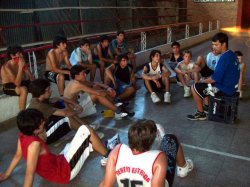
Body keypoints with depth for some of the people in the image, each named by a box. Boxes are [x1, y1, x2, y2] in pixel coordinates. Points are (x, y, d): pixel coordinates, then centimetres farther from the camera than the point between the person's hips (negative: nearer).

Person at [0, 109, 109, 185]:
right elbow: (30, 173, -31)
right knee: (85, 130, -9)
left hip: (59, 162, 9)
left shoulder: (22, 136, -7)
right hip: (65, 171, -9)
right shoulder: (34, 144, -32)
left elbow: (17, 156, 4)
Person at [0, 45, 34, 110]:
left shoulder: (20, 62, -6)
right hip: (8, 87, -7)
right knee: (24, 89, -37)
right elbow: (17, 83, -35)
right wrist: (20, 67, -36)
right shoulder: (6, 67, -25)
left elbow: (32, 79, -5)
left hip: (18, 83, 7)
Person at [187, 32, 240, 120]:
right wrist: (205, 80, 10)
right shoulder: (231, 54, 5)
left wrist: (203, 81, -6)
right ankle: (207, 106, 28)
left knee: (195, 88, -4)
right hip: (230, 86, 10)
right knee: (204, 83, 27)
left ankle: (201, 114, 6)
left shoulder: (224, 58, -26)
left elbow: (215, 78, -25)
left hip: (225, 89, -10)